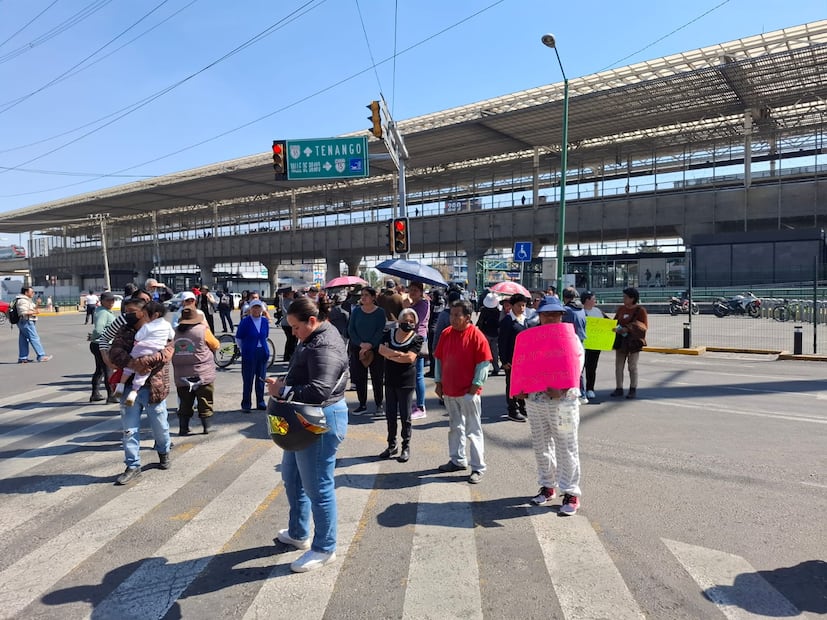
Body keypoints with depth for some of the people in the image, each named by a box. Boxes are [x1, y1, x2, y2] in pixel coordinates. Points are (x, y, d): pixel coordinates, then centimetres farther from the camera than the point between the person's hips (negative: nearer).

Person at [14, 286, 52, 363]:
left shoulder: (26, 300, 19)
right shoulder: (22, 300, -14)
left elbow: (30, 309, 20)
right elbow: (24, 312, -24)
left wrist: (36, 306, 5)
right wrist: (35, 312, -16)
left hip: (24, 323, 11)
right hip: (26, 322, -11)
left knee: (23, 340, 11)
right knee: (34, 339, -10)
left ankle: (22, 358, 14)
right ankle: (41, 356, -10)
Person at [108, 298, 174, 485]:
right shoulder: (124, 331, 6)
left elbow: (165, 353, -19)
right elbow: (115, 352, -9)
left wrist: (144, 362, -33)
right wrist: (132, 363, -28)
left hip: (153, 387, -3)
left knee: (160, 426, 13)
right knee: (129, 429, 6)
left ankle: (164, 452, 40)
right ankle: (132, 466, 19)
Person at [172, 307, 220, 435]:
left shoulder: (175, 332, 1)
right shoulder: (202, 330, -11)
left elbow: (171, 352, 11)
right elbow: (215, 345, 1)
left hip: (181, 376, 3)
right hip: (203, 375, -3)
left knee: (184, 404, 13)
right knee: (205, 403, 8)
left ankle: (183, 428, 15)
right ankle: (207, 427, 12)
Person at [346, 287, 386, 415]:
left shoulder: (380, 312, -2)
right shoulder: (356, 311, 5)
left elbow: (380, 331, -8)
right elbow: (350, 329, 0)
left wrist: (370, 345, -18)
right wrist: (361, 343, -13)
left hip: (375, 349, -3)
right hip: (357, 348, 3)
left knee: (376, 378, 2)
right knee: (359, 378, 5)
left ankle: (379, 405, 13)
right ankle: (362, 404, 16)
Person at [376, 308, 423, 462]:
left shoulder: (417, 338, -5)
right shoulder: (389, 334, 6)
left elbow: (410, 358, -18)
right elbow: (381, 349, -10)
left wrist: (390, 355, -11)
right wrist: (400, 354, -17)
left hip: (406, 381, -4)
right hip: (390, 380, 4)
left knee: (405, 416, 5)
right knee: (390, 414, 12)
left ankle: (406, 447, 18)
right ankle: (392, 445, 26)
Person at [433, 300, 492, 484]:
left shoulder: (476, 336, -12)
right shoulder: (446, 334, 5)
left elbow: (483, 363, -11)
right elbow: (439, 359, 12)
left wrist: (475, 386, -12)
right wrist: (439, 382, 10)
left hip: (468, 392, -6)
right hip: (449, 391, 6)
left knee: (473, 431, 1)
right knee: (455, 427, 18)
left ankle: (478, 468, 9)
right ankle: (457, 460, 32)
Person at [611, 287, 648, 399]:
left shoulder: (640, 310, -7)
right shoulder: (621, 309, 9)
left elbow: (644, 326, -12)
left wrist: (628, 329, -21)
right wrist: (615, 328, -6)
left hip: (634, 341, -5)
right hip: (620, 341, 5)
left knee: (632, 366, 3)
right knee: (618, 366, 5)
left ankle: (633, 390, 12)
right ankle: (619, 389, 13)